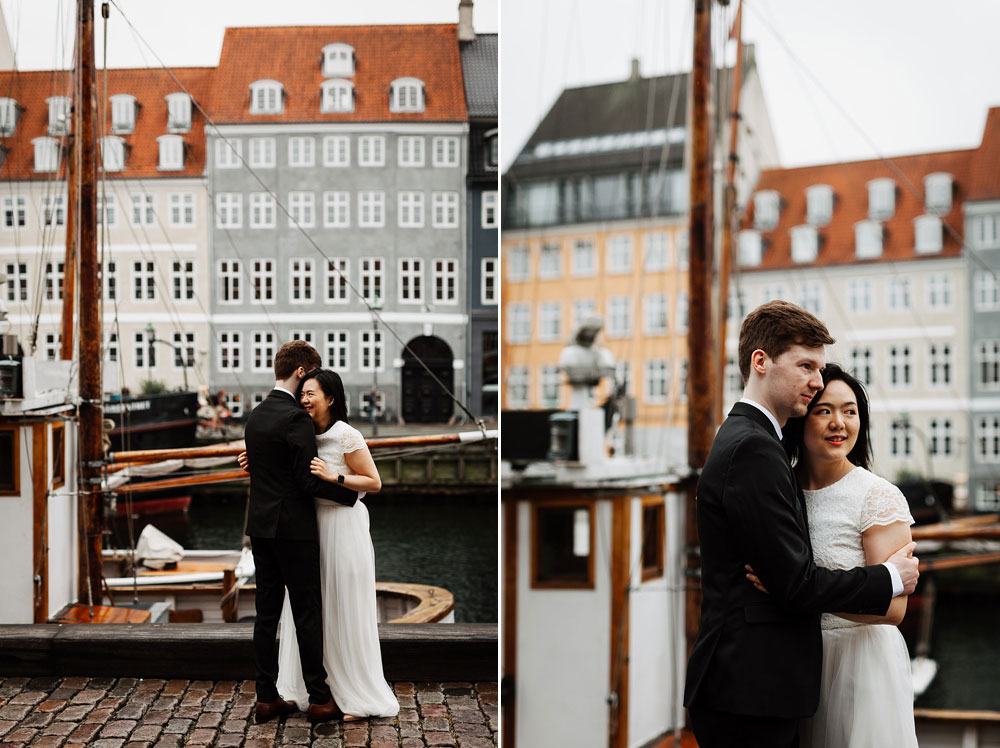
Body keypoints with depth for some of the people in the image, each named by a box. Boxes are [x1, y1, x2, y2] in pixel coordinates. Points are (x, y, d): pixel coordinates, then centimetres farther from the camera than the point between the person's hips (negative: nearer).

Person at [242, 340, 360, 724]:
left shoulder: (255, 415, 11)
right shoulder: (295, 418, -16)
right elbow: (309, 480, -18)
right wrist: (354, 492, -9)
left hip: (260, 526, 8)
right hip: (292, 528, -8)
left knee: (266, 611, 10)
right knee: (307, 614, 0)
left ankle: (266, 697, 13)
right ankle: (319, 699, 6)